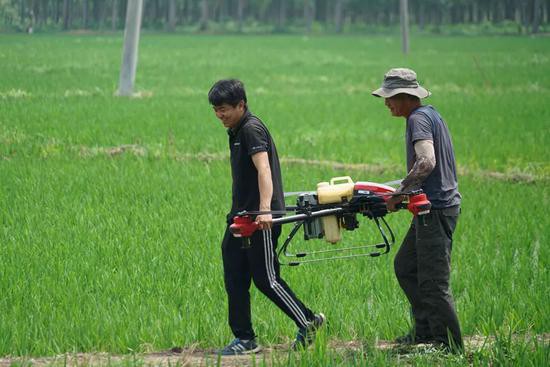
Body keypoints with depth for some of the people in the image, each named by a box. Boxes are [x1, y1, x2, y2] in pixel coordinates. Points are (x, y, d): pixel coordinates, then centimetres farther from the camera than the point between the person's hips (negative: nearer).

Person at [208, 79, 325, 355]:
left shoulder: (252, 129, -14)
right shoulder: (236, 131, 16)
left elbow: (263, 169, -27)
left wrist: (265, 210, -39)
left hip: (261, 218, -10)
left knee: (265, 278, -5)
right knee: (234, 278, 5)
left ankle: (308, 322, 11)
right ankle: (245, 339, 10)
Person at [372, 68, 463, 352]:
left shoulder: (419, 118, -15)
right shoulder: (430, 114, 17)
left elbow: (427, 163, -29)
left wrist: (399, 193, -22)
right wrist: (402, 192, 15)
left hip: (436, 209, -11)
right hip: (435, 205, 11)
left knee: (433, 282, -6)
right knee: (405, 266, 19)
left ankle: (451, 347, -1)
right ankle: (425, 329, 23)